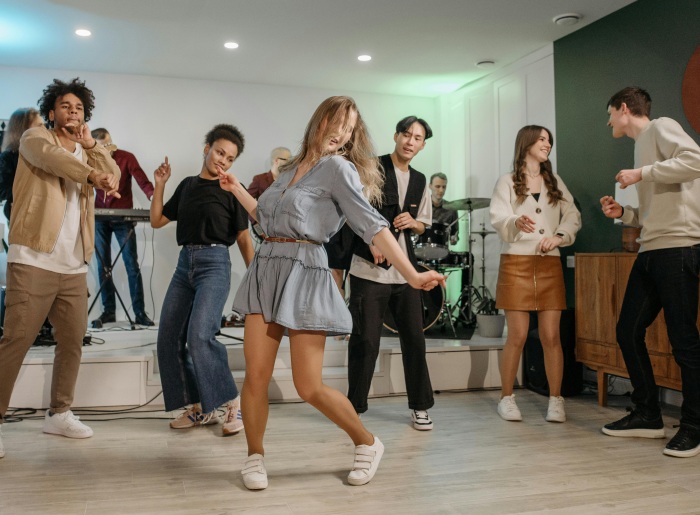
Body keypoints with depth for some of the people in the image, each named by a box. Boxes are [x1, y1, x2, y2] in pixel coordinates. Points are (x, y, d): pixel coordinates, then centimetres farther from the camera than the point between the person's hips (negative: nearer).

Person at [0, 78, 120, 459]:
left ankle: (59, 413, 19)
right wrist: (94, 175, -34)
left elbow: (114, 176, 6)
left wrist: (89, 143, 3)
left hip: (74, 265, 6)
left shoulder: (84, 152, 21)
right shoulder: (35, 137, 4)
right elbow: (51, 156, -19)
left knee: (72, 340, 8)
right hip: (34, 260, -6)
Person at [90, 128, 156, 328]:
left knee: (132, 266, -4)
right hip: (100, 218, 3)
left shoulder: (127, 157, -6)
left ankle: (140, 312, 0)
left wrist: (153, 196, -36)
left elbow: (142, 180, -18)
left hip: (123, 219, -3)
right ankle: (108, 311, 13)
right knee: (103, 266, 5)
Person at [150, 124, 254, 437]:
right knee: (169, 338, 2)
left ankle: (235, 405, -9)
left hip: (214, 264, -6)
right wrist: (160, 184, 9)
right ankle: (199, 408, 13)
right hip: (185, 263, 6)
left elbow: (244, 238, 2)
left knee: (199, 335, -22)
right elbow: (157, 221, 18)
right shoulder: (187, 185, 15)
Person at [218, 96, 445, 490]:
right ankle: (255, 457, 22)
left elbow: (371, 224, -14)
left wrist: (412, 275, -22)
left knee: (309, 387, -5)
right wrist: (237, 190, 30)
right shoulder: (293, 167, 17)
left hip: (304, 273, -6)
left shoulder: (337, 167, -4)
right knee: (256, 376, 1)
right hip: (266, 269, 6)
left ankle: (368, 444, 19)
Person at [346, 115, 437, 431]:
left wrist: (412, 222, 0)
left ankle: (419, 406, 21)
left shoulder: (420, 181, 16)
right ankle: (354, 407, 14)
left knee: (414, 338, 7)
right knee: (365, 341, -1)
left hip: (405, 270, 5)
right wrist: (372, 241, -18)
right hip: (369, 268, -5)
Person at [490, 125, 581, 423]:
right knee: (517, 336, -3)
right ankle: (506, 398, 11)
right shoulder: (507, 182, 4)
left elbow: (573, 216, 9)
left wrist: (559, 236, -9)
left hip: (550, 264, 3)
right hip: (517, 263, -3)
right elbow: (497, 219, -9)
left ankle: (556, 401, 9)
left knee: (551, 336, -1)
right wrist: (516, 223, -31)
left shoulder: (556, 183, 16)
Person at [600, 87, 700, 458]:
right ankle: (647, 416, 19)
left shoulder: (661, 127, 0)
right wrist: (623, 213, 11)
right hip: (650, 251, 9)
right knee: (628, 331, 8)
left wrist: (642, 173, -13)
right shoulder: (641, 144, 24)